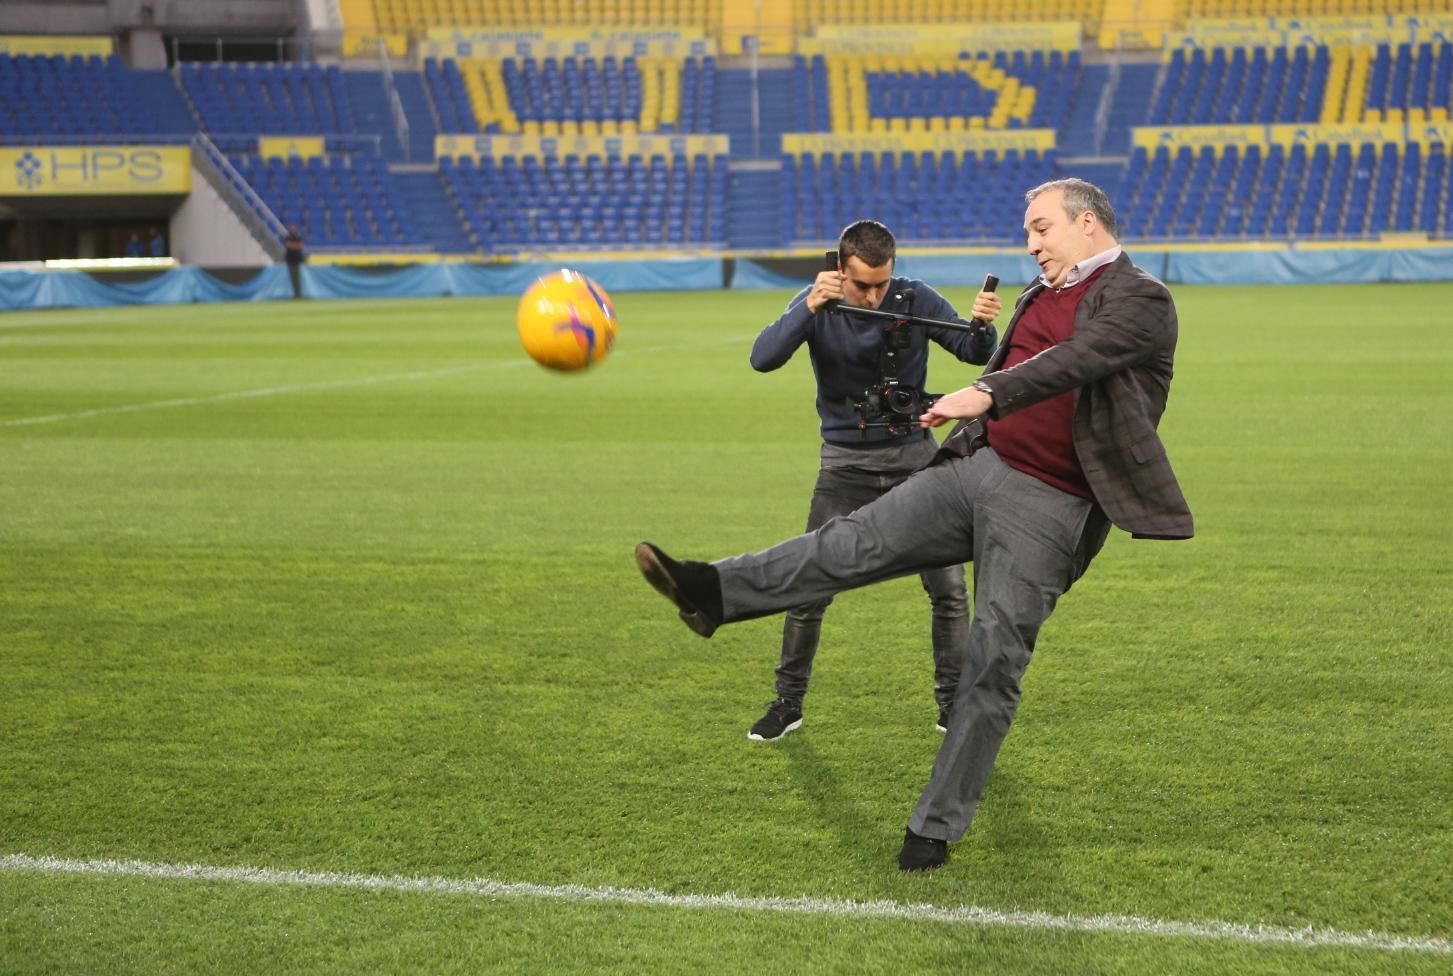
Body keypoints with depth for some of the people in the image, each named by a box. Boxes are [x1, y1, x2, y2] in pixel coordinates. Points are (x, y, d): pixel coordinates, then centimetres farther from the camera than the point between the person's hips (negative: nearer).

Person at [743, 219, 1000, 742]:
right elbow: (763, 359, -26)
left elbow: (975, 354, -12)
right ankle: (788, 702, 16)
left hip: (914, 454, 1)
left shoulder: (915, 300, -10)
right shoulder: (818, 303, -12)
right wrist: (809, 308, -42)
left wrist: (982, 325, -36)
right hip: (846, 462, -1)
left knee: (948, 588, -2)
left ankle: (952, 701, 14)